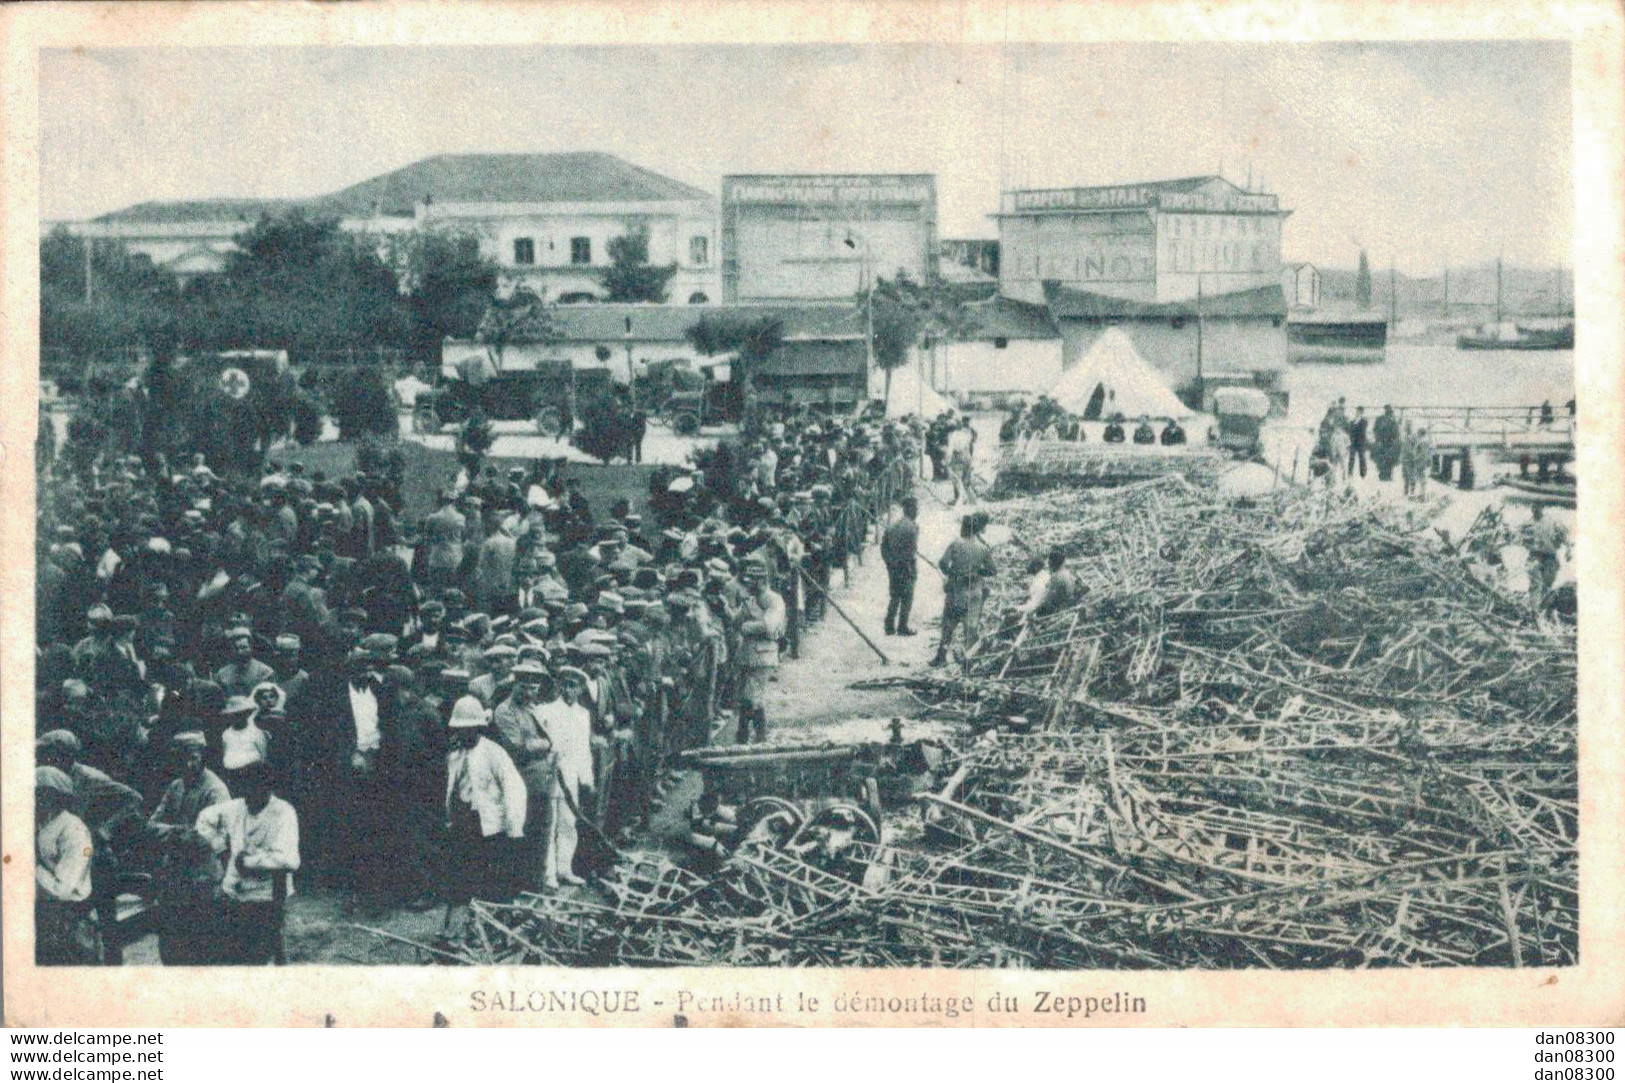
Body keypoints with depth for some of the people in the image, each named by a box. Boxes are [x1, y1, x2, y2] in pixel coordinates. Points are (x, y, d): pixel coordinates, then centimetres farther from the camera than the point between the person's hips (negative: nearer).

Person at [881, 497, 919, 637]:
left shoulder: (893, 525, 6)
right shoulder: (911, 527, -16)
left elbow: (883, 545, 8)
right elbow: (911, 551, -19)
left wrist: (889, 562, 12)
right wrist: (913, 570, -12)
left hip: (893, 567, 7)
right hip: (906, 568, -7)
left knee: (894, 597, 15)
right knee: (907, 598, 5)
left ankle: (889, 627, 18)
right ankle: (902, 628, 7)